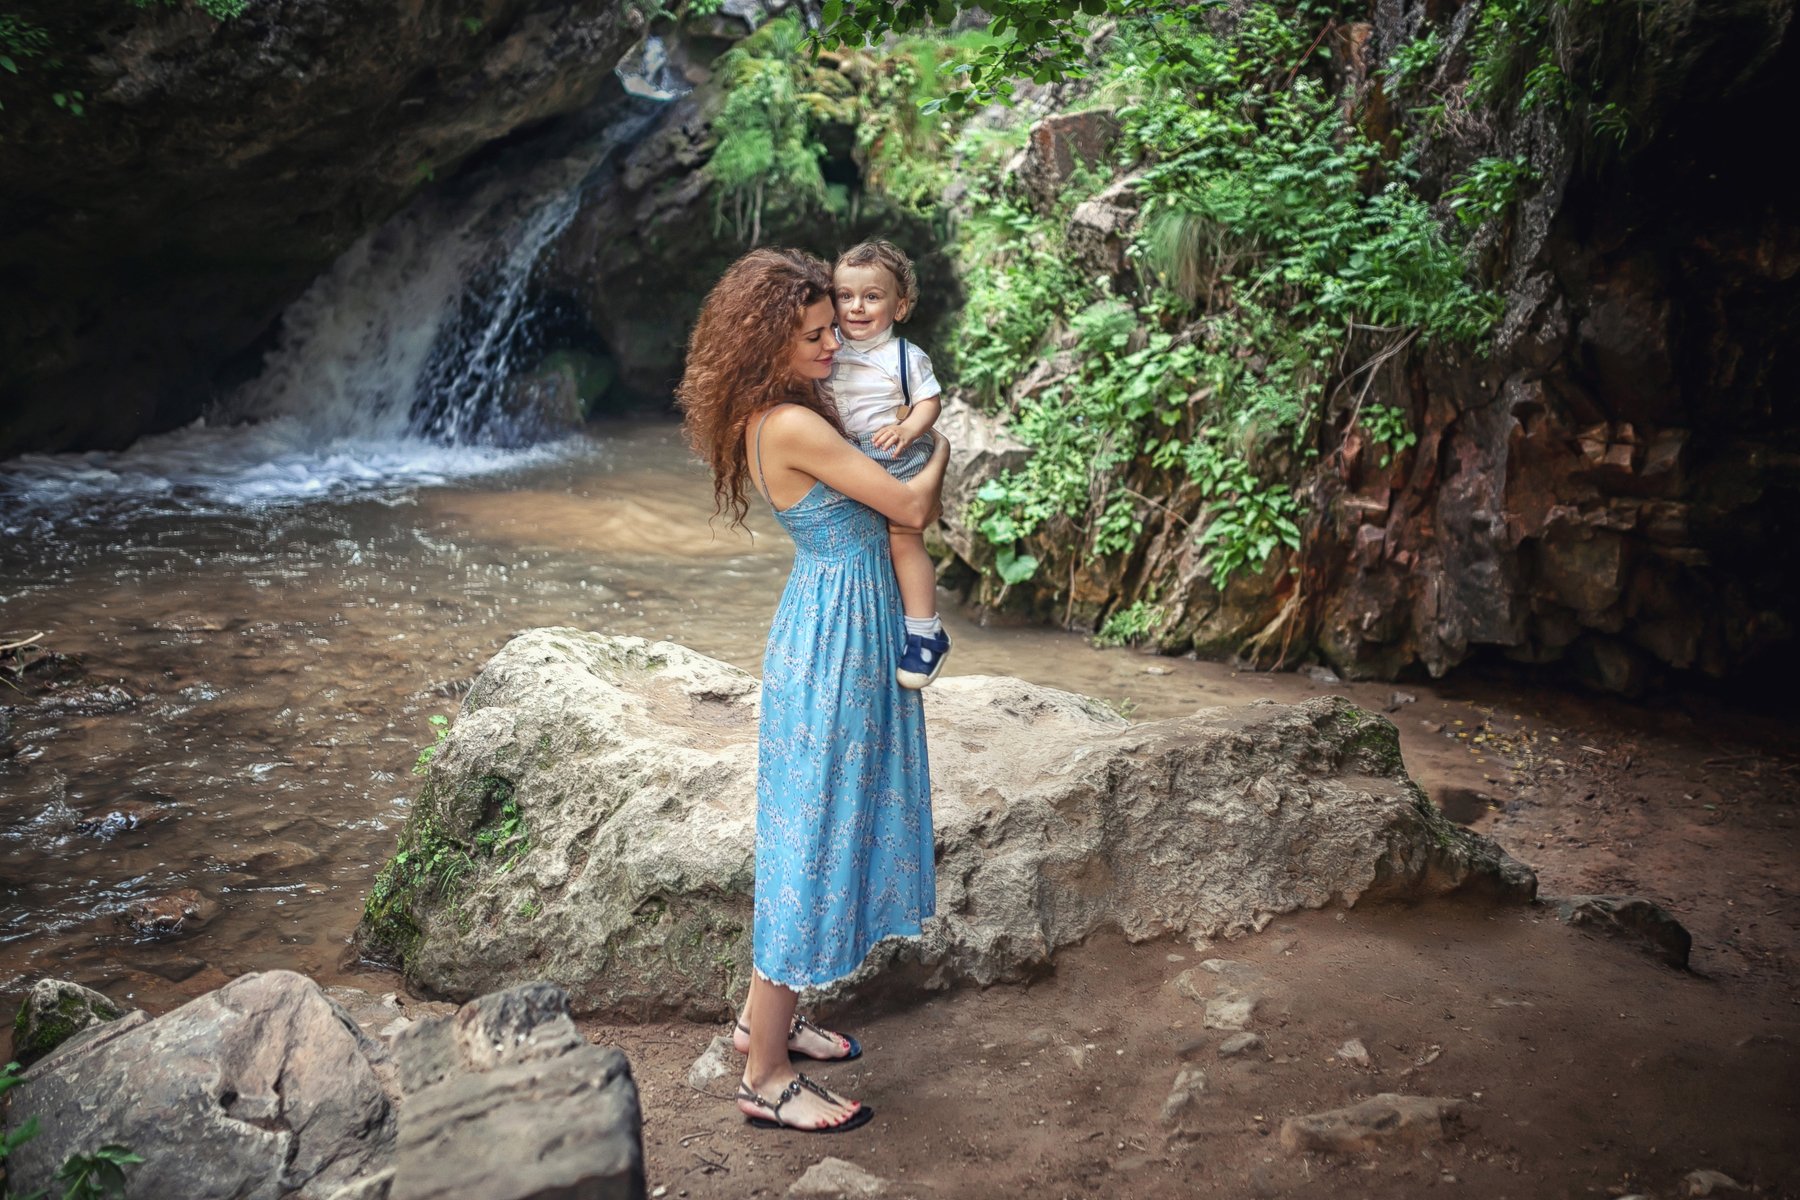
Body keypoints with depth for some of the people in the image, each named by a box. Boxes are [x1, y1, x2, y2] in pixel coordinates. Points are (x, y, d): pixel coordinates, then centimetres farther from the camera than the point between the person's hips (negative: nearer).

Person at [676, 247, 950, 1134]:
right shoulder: (792, 427, -23)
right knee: (815, 836, -2)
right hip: (834, 638, -10)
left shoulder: (782, 415, 6)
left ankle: (764, 1014, 36)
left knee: (813, 827, 20)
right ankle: (767, 1078, 11)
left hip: (843, 627, 10)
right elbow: (910, 507, -16)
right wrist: (940, 450, 2)